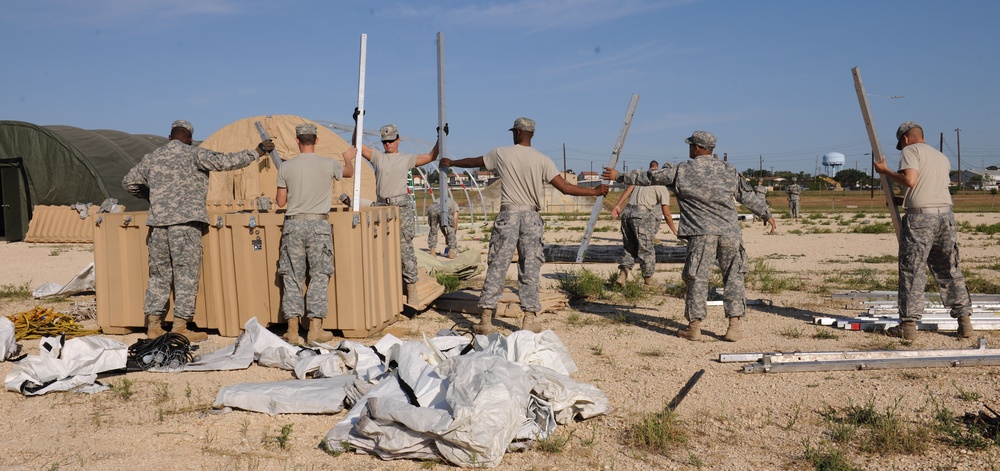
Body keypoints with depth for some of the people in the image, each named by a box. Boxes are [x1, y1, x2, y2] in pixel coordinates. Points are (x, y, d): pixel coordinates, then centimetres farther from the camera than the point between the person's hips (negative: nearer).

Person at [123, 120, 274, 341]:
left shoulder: (151, 158, 16)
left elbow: (128, 182, 25)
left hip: (158, 222, 6)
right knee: (186, 273, -1)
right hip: (186, 221, -5)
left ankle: (153, 326, 14)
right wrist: (256, 152, -3)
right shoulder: (194, 154, 0)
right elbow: (224, 162, -10)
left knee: (159, 273, 12)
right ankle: (180, 327, -2)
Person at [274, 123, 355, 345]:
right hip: (319, 225, -1)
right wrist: (349, 158, 43)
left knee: (292, 277, 7)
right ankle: (315, 328, 4)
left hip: (293, 224, 1)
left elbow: (280, 202, 7)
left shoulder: (285, 168, 1)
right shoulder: (328, 165, -1)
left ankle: (293, 330, 8)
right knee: (319, 276, 5)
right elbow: (349, 172, 21)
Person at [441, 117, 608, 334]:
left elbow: (473, 162, 19)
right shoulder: (542, 160, 0)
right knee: (530, 268, 5)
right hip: (531, 218, 0)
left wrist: (451, 162, 38)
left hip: (508, 215, 0)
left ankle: (486, 319, 5)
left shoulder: (501, 153, 3)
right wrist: (594, 191, 6)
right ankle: (529, 318, 5)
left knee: (497, 266, 3)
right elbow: (565, 188, -5)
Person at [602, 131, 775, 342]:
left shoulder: (681, 171, 1)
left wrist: (620, 176, 20)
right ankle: (734, 326, 6)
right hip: (730, 233, 3)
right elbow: (748, 196, 16)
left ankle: (694, 326, 6)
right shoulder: (728, 170, 10)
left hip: (701, 233, -3)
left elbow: (648, 177, 9)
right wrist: (767, 214, 30)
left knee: (697, 278, 3)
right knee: (733, 277, 10)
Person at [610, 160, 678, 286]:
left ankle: (622, 274, -2)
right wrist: (675, 231, 14)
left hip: (627, 212, 5)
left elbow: (629, 189, 6)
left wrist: (618, 205, 0)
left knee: (630, 248, 15)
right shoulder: (663, 188, 6)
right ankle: (648, 281, 12)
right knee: (647, 250, 6)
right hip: (642, 215, -5)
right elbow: (666, 214, 4)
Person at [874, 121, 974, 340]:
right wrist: (900, 200, 35)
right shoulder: (942, 157, 25)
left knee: (912, 271, -2)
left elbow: (910, 181, -13)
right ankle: (964, 320, 14)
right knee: (950, 270, 12)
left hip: (920, 216, -6)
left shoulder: (910, 151, 3)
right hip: (946, 214, 6)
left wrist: (885, 171, -1)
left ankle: (908, 324, -1)